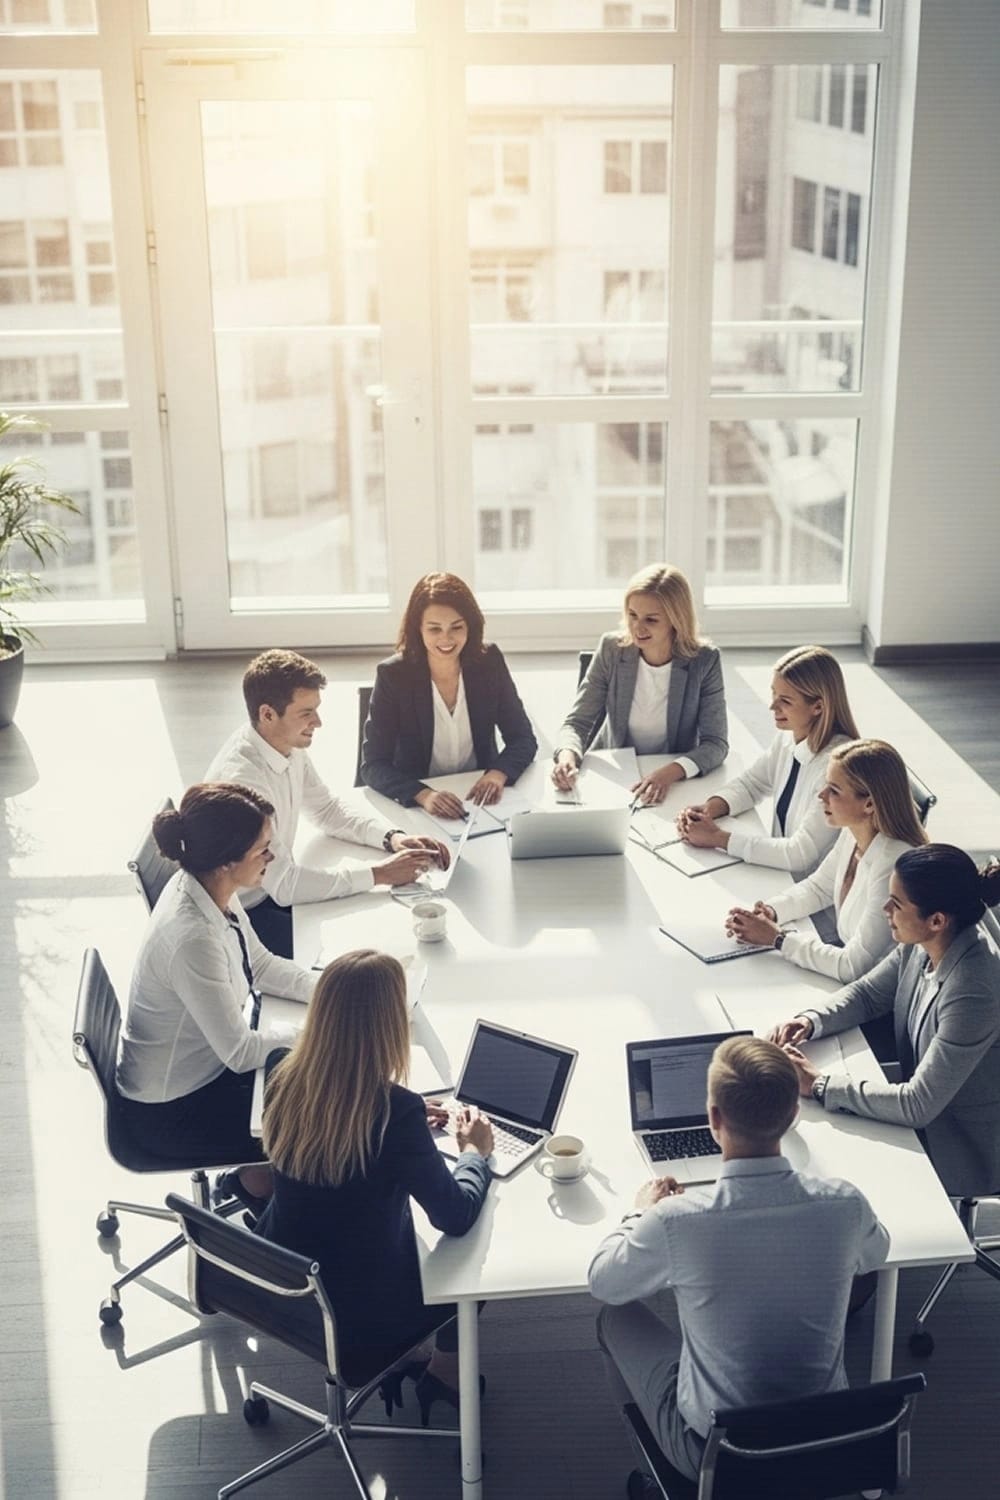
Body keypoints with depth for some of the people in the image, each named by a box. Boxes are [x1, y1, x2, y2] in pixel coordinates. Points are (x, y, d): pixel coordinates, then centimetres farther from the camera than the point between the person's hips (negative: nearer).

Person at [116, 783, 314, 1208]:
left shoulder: (209, 887, -11)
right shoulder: (193, 939, -36)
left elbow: (262, 965, 5)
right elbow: (241, 1053, -27)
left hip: (205, 1062, 7)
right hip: (171, 1110, -7)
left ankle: (256, 1175, 30)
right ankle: (254, 1184, 28)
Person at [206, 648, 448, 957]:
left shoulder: (290, 744, -6)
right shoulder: (242, 778, -31)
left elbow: (327, 809, 11)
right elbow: (285, 885, -31)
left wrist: (393, 837, -6)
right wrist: (379, 874, -26)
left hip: (274, 890, 8)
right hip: (238, 919, -8)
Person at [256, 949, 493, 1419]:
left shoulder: (285, 1083, -12)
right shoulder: (395, 1111, -30)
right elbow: (456, 1216, -18)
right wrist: (475, 1153, 0)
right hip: (356, 1316, -5)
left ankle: (408, 1360, 33)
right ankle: (446, 1373, 34)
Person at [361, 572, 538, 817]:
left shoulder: (489, 662, -4)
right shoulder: (393, 675, -11)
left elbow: (523, 738, 1)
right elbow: (373, 765, -15)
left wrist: (498, 773, -21)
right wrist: (424, 795, -33)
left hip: (480, 797, 2)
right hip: (416, 807, -1)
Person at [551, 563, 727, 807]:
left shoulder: (704, 661, -10)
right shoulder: (612, 649, -6)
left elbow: (716, 743, -13)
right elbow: (577, 721, -4)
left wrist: (671, 772, -33)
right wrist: (566, 755, -28)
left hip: (675, 785, -2)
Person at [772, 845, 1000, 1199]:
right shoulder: (923, 945, -12)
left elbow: (917, 1105, -30)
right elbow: (868, 993, 7)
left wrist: (818, 1084, -26)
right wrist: (810, 1021, -12)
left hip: (960, 1162, -7)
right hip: (924, 1122, 7)